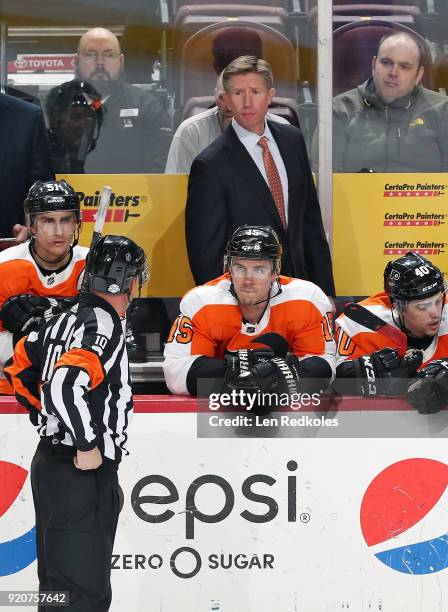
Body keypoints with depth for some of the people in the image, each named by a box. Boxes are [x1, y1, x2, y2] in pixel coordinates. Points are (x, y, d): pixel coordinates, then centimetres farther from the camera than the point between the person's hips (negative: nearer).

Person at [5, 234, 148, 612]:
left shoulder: (69, 318, 11)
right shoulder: (104, 328, -17)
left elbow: (21, 367, 23)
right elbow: (64, 387, -30)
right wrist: (87, 446, -21)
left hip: (52, 460, 10)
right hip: (82, 474, -10)